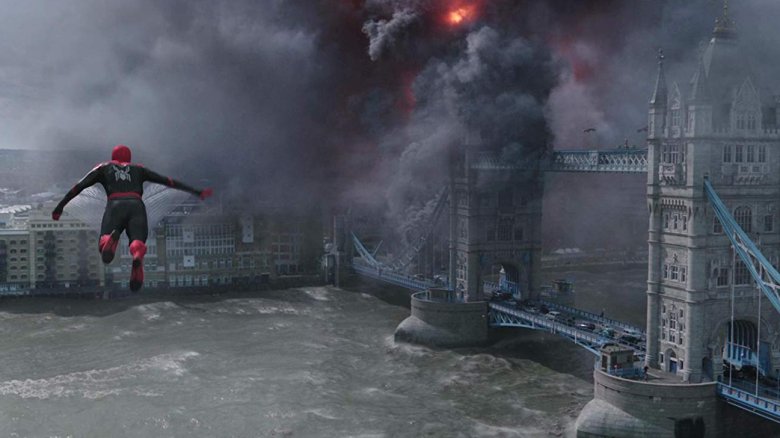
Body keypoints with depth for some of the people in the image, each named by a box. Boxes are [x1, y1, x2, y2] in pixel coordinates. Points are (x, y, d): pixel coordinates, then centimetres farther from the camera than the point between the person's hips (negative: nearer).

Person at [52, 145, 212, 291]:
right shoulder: (138, 169, 35)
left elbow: (80, 185, 23)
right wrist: (197, 192, 31)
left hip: (115, 206, -1)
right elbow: (169, 181, 30)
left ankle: (110, 239, -45)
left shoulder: (104, 167, 32)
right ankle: (137, 256, -54)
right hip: (137, 206, 1)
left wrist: (59, 207, 27)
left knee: (104, 248, -6)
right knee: (138, 245, -13)